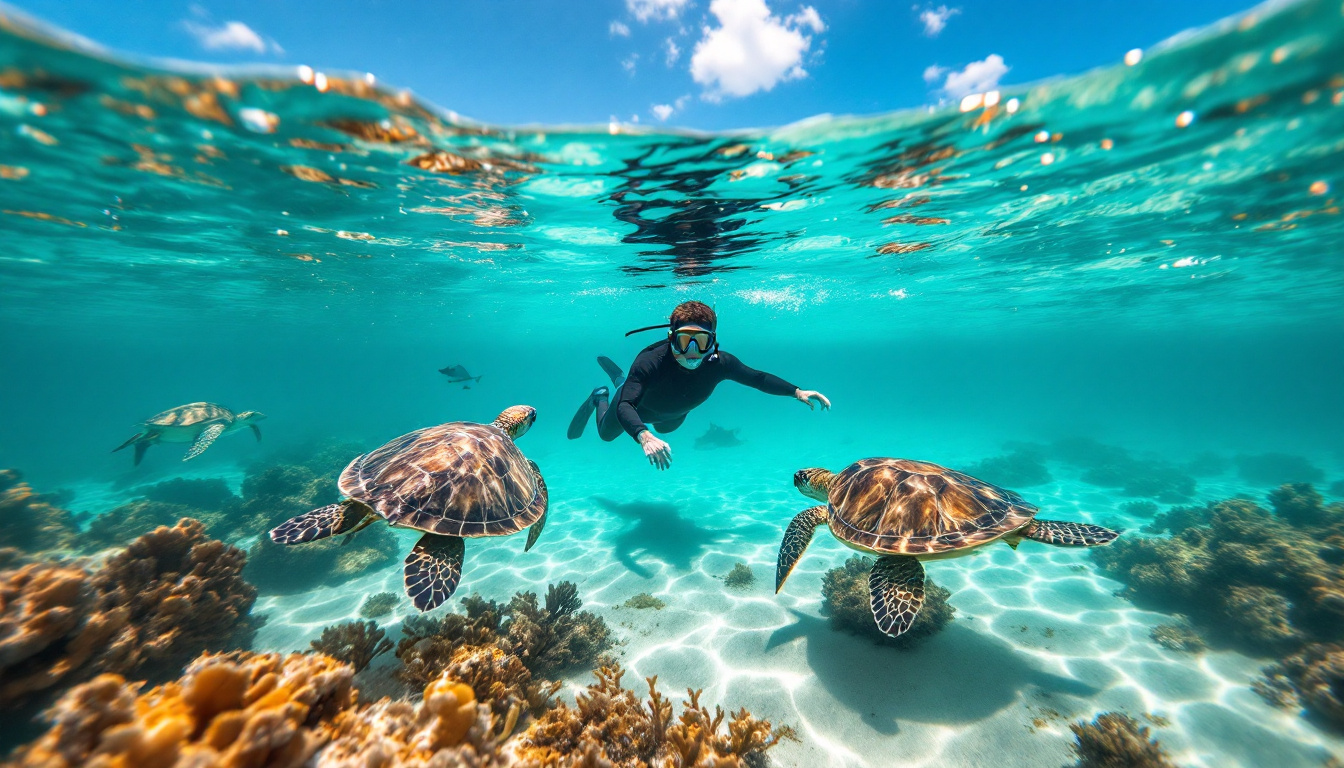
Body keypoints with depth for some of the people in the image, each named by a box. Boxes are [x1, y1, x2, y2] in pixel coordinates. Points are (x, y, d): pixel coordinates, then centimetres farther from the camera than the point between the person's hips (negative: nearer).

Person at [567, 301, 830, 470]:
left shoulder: (719, 363, -37)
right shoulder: (650, 361, -48)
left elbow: (758, 378, -22)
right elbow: (625, 407, -56)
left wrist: (797, 392, -32)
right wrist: (645, 436, -75)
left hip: (673, 413, 4)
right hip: (637, 406, -4)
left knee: (665, 428, 40)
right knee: (606, 434, 23)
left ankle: (621, 381, 56)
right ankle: (600, 397, 53)